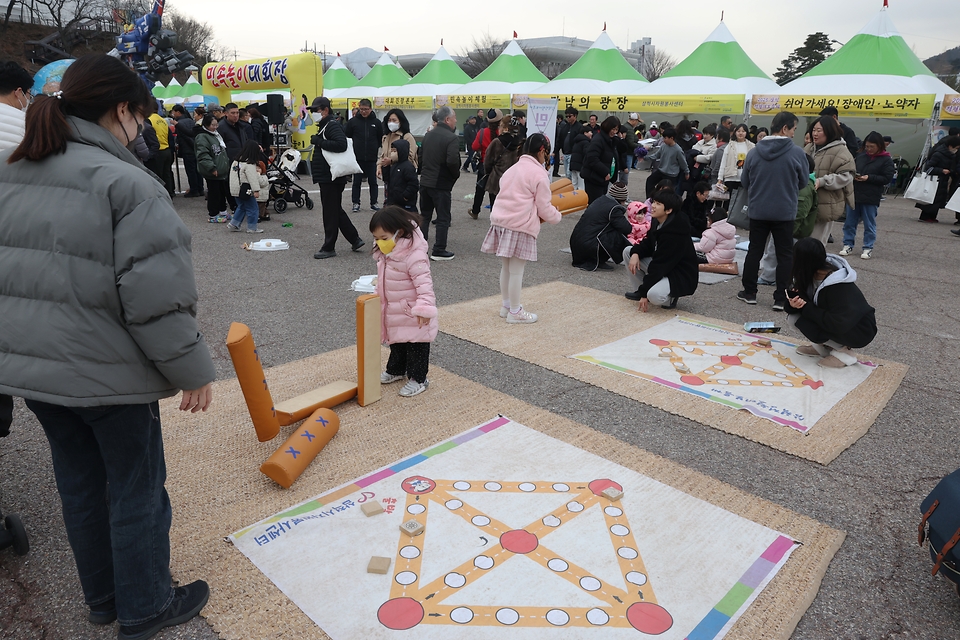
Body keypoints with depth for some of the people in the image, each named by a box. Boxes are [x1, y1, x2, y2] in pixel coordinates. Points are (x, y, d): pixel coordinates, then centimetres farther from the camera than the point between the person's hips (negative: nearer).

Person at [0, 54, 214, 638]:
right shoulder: (127, 183, -18)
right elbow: (156, 299, -22)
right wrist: (194, 371, -12)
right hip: (106, 371, -7)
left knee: (80, 481, 21)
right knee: (137, 490, 10)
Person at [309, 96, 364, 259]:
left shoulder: (332, 125, -14)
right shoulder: (324, 126, 18)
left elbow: (341, 145, -29)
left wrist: (319, 141, -23)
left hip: (331, 178, -11)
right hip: (327, 177, 11)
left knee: (331, 213, -3)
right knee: (336, 210, 16)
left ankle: (328, 248, 4)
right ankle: (355, 239, 23)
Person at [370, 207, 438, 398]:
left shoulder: (413, 254, -28)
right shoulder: (385, 253, 2)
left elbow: (424, 282, -31)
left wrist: (425, 307, -36)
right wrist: (378, 289, 27)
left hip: (412, 314, -9)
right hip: (394, 312, 9)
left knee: (416, 346, 5)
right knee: (396, 343, 24)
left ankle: (418, 379, 18)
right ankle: (395, 371, 42)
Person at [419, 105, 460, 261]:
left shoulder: (428, 135, 9)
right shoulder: (452, 138, -14)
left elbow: (421, 156, 13)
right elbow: (453, 161, -24)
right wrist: (456, 174, -7)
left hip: (425, 181, 7)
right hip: (441, 184, -7)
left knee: (425, 216, 15)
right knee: (443, 218, 2)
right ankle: (439, 250, 4)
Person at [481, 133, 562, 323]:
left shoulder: (513, 168, 18)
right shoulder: (539, 174, -7)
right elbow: (544, 208, -6)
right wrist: (557, 216, 14)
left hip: (500, 220, 8)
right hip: (520, 225, -8)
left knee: (506, 267, 17)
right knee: (516, 270, 0)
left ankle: (506, 305, 29)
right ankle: (515, 312, 9)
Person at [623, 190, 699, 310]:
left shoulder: (674, 234, -27)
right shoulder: (657, 223, -1)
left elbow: (659, 265, -26)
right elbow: (647, 244, 10)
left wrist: (644, 294, -23)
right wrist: (635, 253, -16)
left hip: (682, 277, -9)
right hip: (662, 268, 9)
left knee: (654, 295, -38)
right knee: (628, 251, 0)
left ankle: (670, 297, -2)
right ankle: (639, 290, 9)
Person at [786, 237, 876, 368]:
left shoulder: (839, 288, -31)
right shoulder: (814, 274, -8)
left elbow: (839, 324, -35)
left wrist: (807, 308, -28)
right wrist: (794, 302, -26)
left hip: (860, 332, -8)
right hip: (834, 321, 8)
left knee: (802, 321, -26)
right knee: (793, 317, -9)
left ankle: (843, 352, -10)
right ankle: (824, 347, 4)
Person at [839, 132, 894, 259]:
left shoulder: (886, 160, -3)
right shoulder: (861, 156, 7)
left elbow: (887, 178, -8)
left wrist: (869, 178, -18)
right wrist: (853, 175, -7)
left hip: (870, 198, -4)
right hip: (854, 195, 4)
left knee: (869, 224, 5)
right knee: (850, 222, 9)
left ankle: (868, 248, 13)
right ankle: (848, 245, 19)